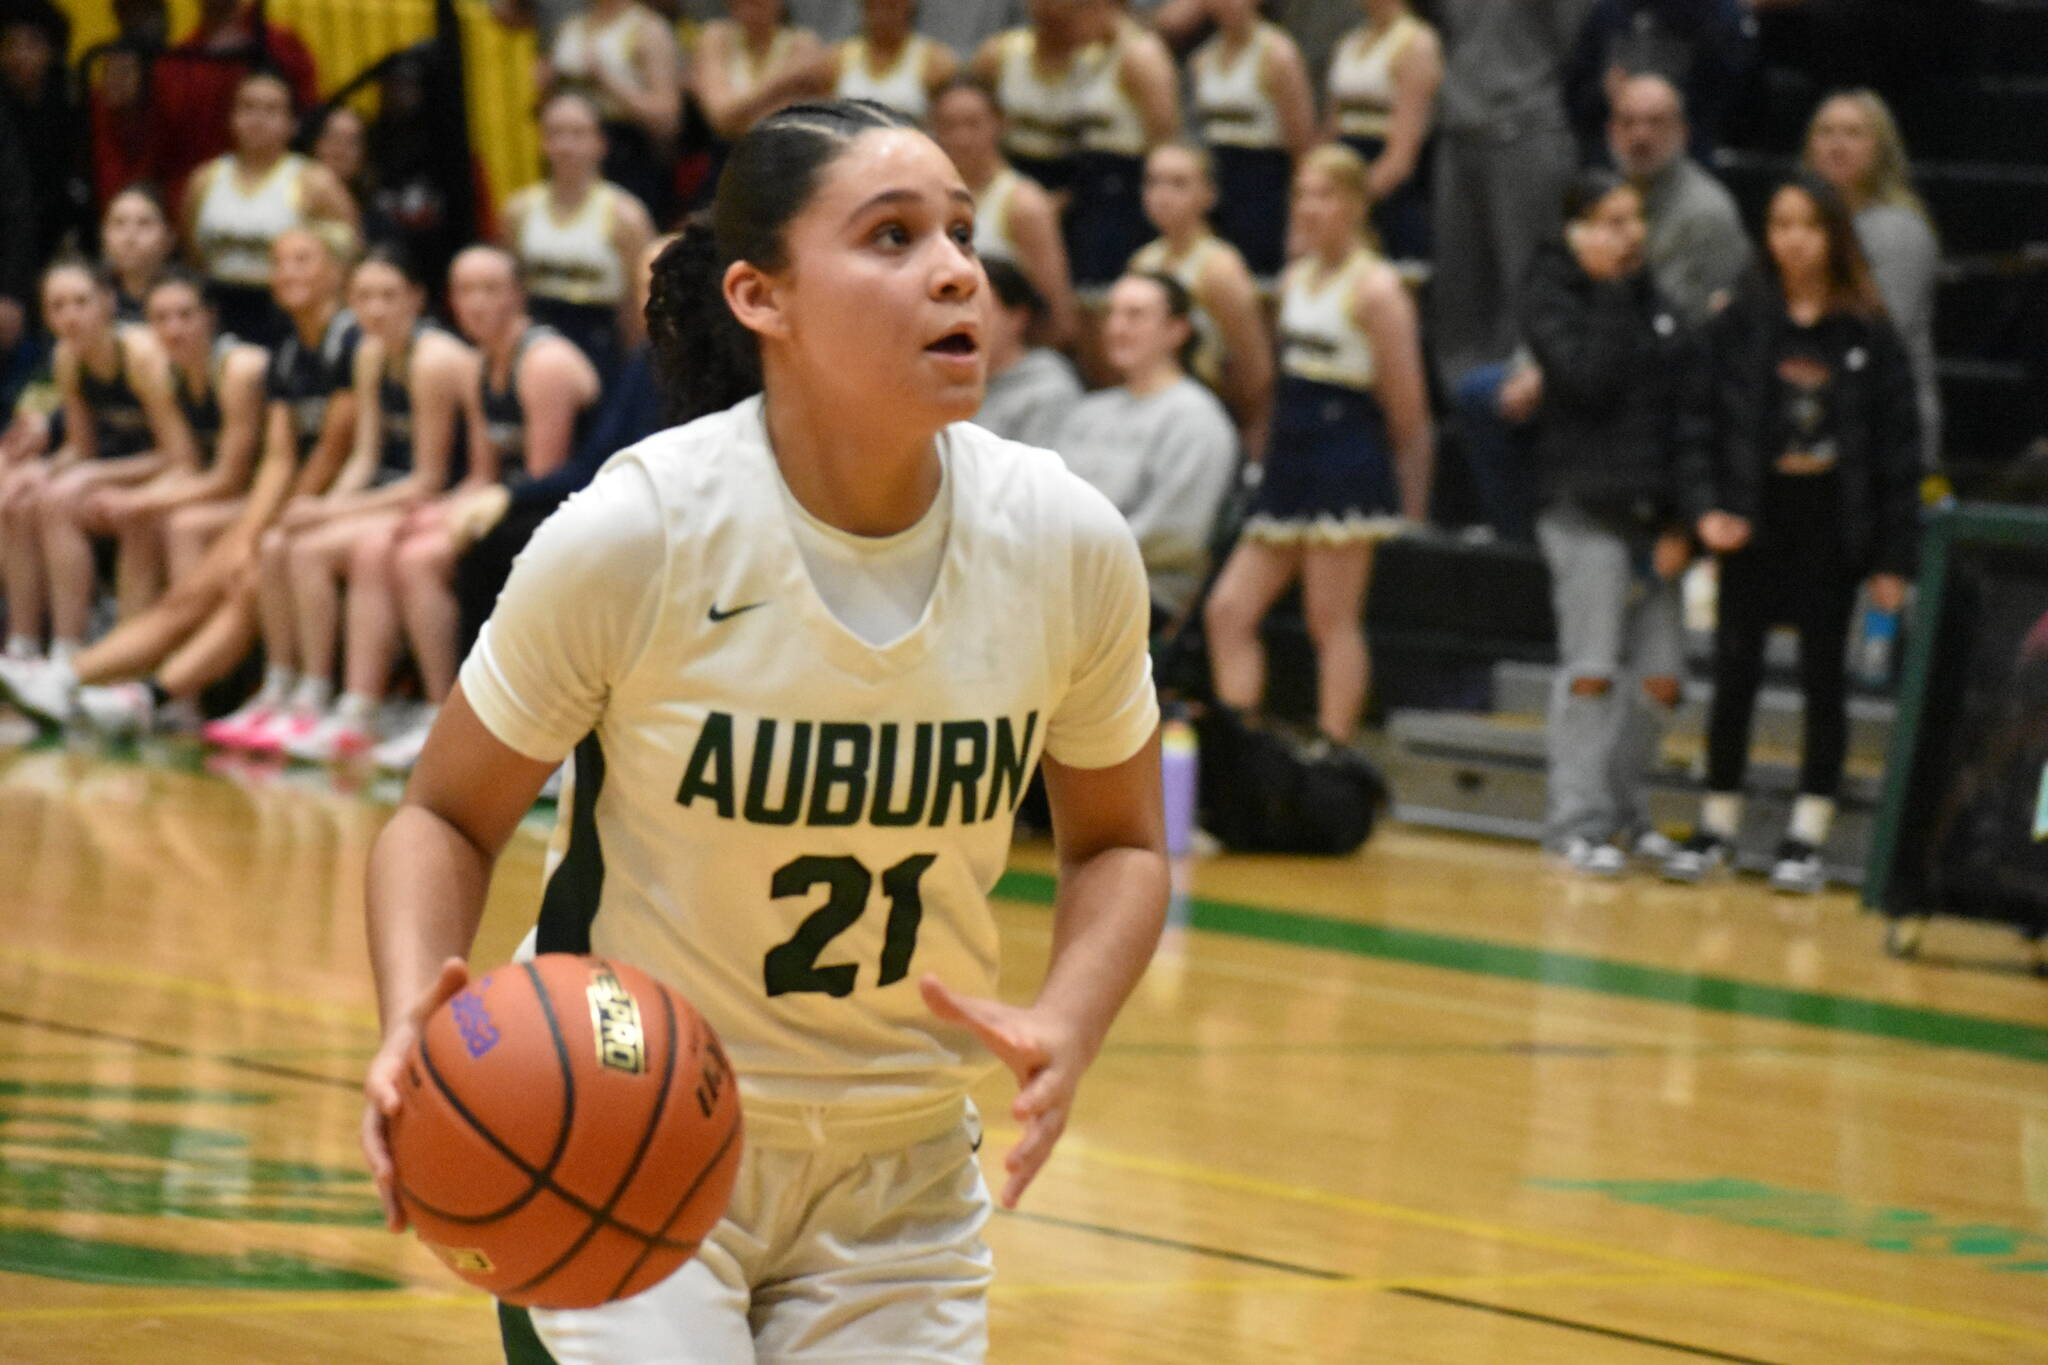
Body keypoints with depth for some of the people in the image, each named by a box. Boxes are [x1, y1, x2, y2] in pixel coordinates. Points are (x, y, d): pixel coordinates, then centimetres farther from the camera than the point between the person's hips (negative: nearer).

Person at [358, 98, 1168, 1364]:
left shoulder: (1068, 544, -11)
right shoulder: (631, 535, -20)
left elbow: (1118, 842, 6)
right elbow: (447, 817, -7)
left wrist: (1066, 1025, -15)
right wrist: (416, 1019, -27)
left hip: (899, 1179, 4)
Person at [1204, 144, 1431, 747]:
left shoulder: (1374, 289, -9)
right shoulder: (1296, 279, 15)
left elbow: (1406, 408, -6)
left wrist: (1412, 503, -4)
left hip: (1348, 468, -8)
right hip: (1290, 465, 8)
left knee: (1332, 622, -6)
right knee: (1228, 611, 2)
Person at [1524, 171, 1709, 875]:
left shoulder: (1656, 302, 12)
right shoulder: (1554, 300, -2)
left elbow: (1693, 407, 9)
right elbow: (1589, 378, -18)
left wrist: (1683, 518, 0)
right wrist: (1609, 291, -11)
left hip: (1653, 515, 5)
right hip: (1587, 510, -5)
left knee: (1660, 678, 3)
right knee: (1591, 671, -7)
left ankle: (1625, 806, 18)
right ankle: (1578, 820, -1)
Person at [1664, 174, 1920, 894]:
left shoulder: (1869, 335, -3)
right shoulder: (1742, 322, 0)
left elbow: (1897, 449, -2)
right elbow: (1707, 420, 1)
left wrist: (1892, 559, -6)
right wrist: (1709, 505, -14)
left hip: (1832, 530, -1)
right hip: (1754, 524, 1)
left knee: (1823, 679, 5)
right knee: (1735, 675, 5)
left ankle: (1808, 836, 12)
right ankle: (1717, 827, 16)